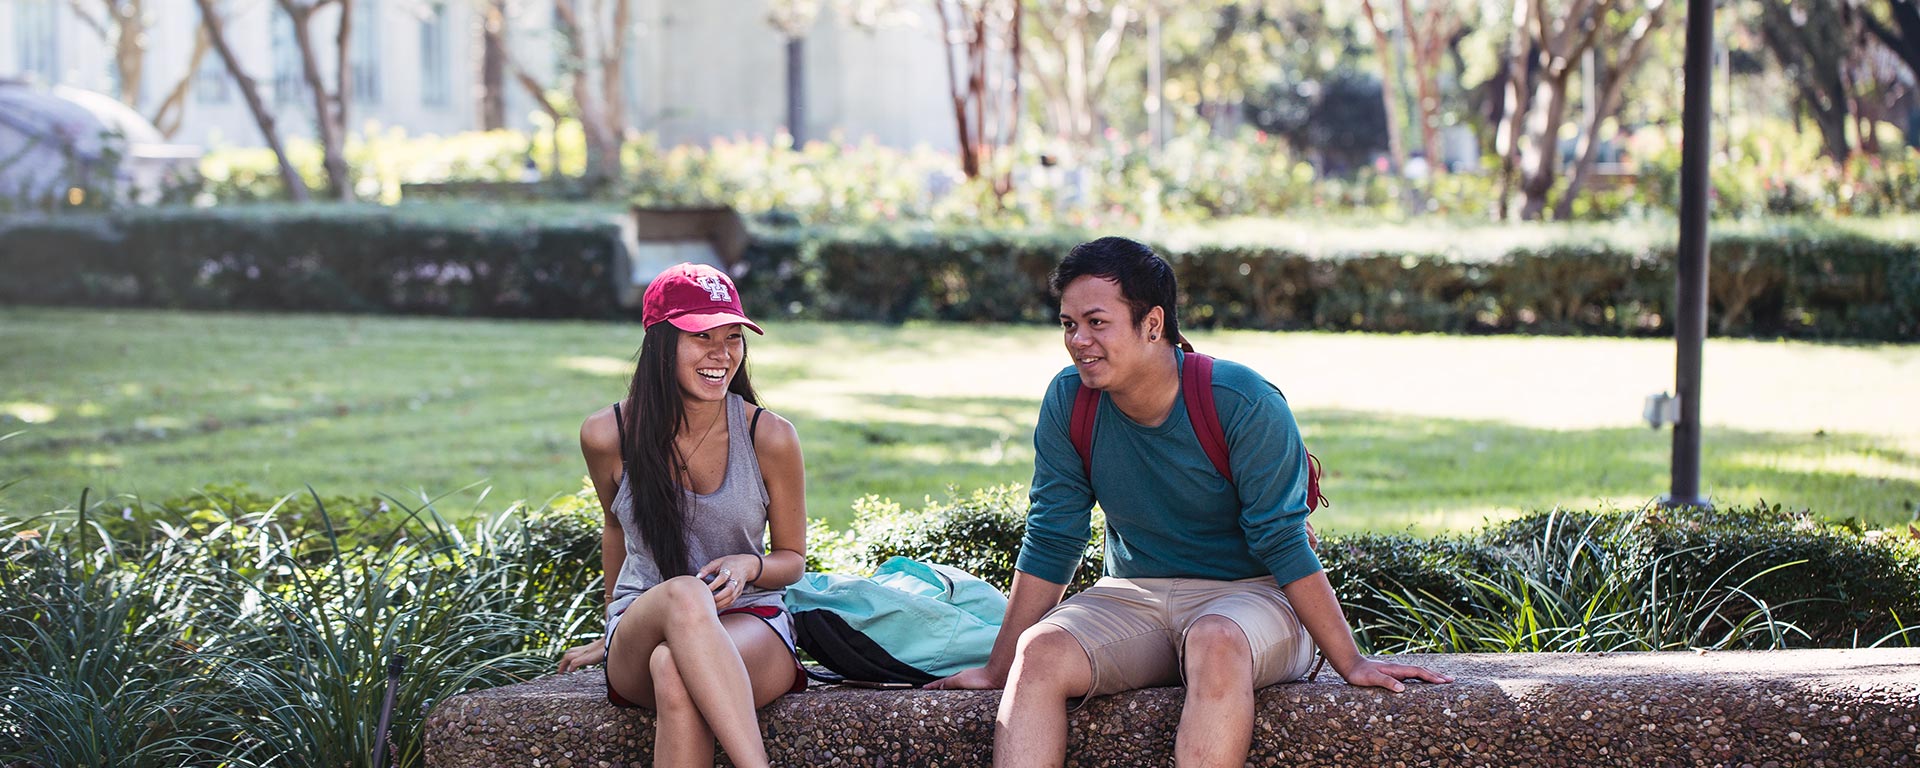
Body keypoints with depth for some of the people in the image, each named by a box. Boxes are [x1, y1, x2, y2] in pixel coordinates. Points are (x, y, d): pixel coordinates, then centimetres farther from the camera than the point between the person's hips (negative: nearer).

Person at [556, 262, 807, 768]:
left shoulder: (770, 437, -3)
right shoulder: (608, 435, -1)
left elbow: (793, 559, 9)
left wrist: (750, 566, -14)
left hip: (750, 621, -1)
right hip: (642, 628, 1)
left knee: (673, 668, -39)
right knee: (684, 593, -39)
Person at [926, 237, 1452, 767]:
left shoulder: (1241, 404, -15)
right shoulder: (1068, 402, -3)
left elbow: (1284, 545, -12)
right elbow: (1050, 543, 2)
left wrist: (1350, 663, -13)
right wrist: (997, 670, 2)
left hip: (1247, 592, -4)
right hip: (1132, 598, 4)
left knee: (1216, 642, -39)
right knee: (1039, 651, -27)